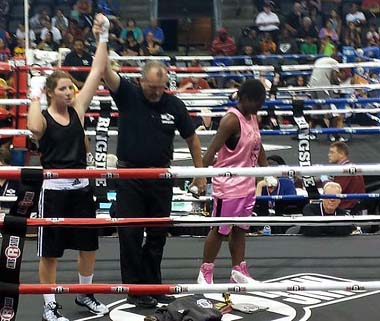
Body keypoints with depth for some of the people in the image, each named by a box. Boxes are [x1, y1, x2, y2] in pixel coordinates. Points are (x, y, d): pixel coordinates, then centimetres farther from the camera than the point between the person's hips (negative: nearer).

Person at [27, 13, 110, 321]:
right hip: (54, 189, -5)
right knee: (50, 251, 4)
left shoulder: (78, 109, 4)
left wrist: (103, 37, -7)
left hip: (81, 187, 5)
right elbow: (34, 128, -35)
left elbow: (97, 72, -1)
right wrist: (35, 95, -23)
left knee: (89, 245, 14)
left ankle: (84, 294, 33)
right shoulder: (43, 117, -8)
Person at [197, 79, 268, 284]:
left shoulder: (253, 117, 8)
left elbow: (258, 147, 21)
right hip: (228, 185, -8)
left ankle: (239, 271, 24)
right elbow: (212, 151, -23)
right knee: (219, 230, 2)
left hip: (247, 184, 8)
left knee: (240, 229, 15)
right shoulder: (231, 120, -19)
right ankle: (205, 273, 13)